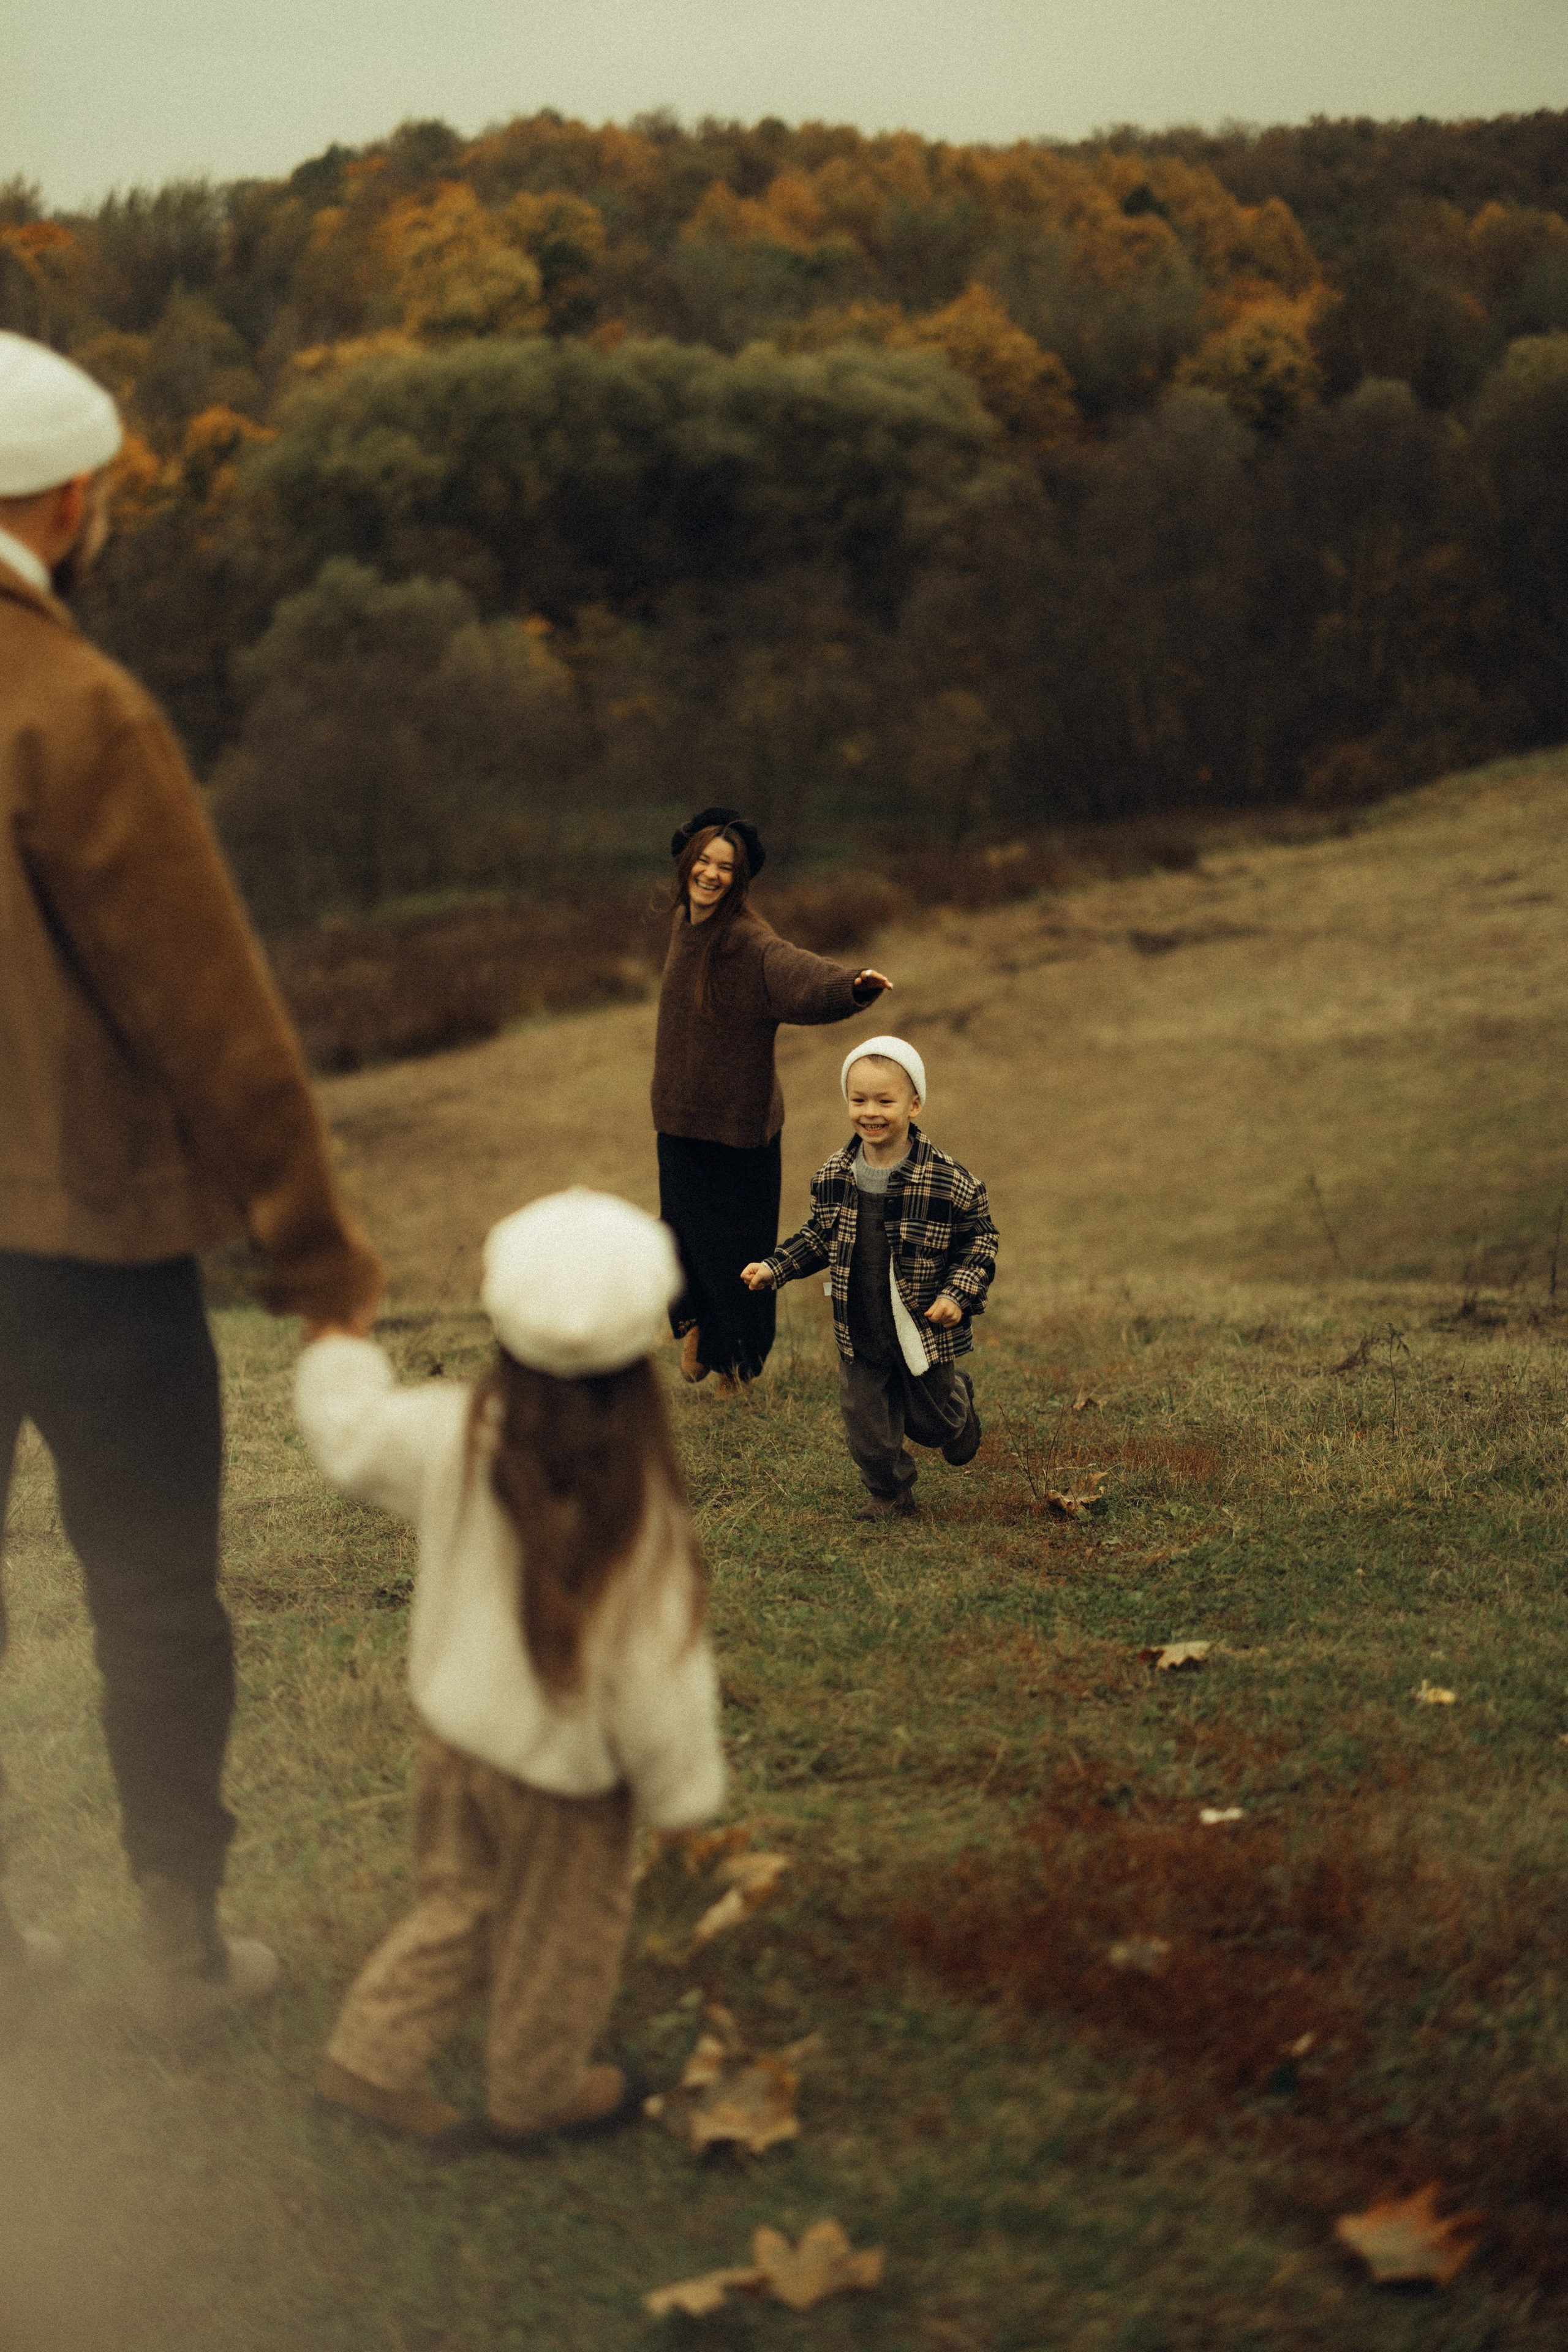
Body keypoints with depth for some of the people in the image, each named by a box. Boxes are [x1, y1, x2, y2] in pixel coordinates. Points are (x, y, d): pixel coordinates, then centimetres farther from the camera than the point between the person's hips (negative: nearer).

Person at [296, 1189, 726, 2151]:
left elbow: (349, 1432, 2)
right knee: (560, 1935, 21)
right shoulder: (636, 1512, -32)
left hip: (454, 1732, 5)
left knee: (461, 1903, 27)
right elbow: (655, 1666, -23)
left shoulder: (454, 1434, -19)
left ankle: (370, 2057, 34)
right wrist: (684, 1789, -7)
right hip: (565, 1765, -4)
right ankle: (535, 2095, 42)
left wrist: (339, 1330, 20)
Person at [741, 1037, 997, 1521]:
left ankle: (958, 1399, 51)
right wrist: (774, 1268, 1)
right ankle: (889, 1495, 30)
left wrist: (958, 1294, -20)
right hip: (859, 1334, 3)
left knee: (930, 1418, 16)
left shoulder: (948, 1181, -18)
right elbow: (819, 1235, 10)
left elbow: (980, 1239, -8)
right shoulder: (833, 1176, -5)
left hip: (924, 1331, -3)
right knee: (867, 1424, 6)